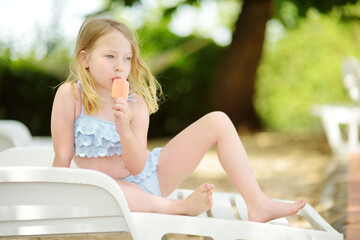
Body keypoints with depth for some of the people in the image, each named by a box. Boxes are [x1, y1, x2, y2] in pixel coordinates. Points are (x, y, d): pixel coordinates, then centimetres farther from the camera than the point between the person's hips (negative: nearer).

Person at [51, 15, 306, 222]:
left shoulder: (136, 105, -7)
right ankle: (179, 206, -34)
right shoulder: (70, 95, -13)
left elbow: (136, 166, -16)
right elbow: (63, 158, -11)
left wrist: (124, 129, -33)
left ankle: (256, 204, -14)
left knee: (218, 122, -6)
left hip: (152, 175, 4)